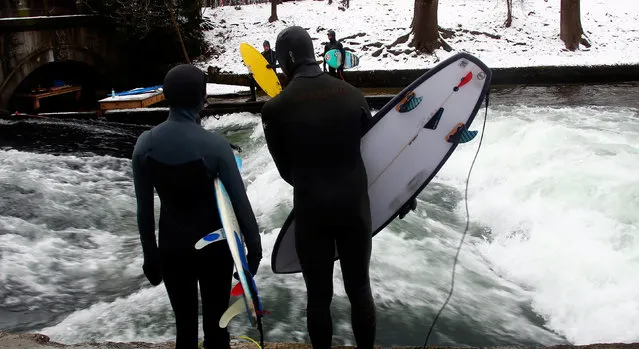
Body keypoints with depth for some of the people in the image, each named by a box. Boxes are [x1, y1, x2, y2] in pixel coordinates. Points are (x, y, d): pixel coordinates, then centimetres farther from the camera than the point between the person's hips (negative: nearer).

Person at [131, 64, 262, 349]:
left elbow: (144, 210, -3)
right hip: (213, 246, -3)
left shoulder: (145, 144, -8)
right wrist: (254, 248, -2)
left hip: (171, 248, 3)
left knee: (184, 326, 15)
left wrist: (150, 256, 8)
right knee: (215, 324, 11)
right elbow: (240, 202, -15)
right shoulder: (214, 144, -18)